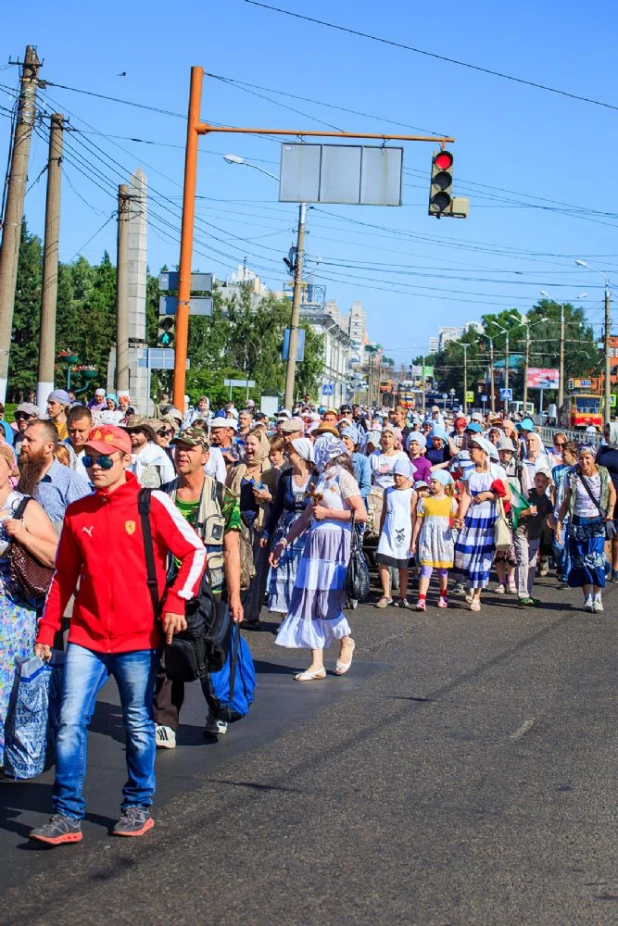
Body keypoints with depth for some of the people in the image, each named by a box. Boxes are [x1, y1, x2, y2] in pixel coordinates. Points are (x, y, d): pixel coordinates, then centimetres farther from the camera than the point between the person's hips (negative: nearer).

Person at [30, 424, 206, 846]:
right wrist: (47, 628, 8)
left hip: (138, 637, -3)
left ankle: (138, 807, 25)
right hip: (86, 637, 3)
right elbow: (64, 575, 13)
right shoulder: (77, 512, 6)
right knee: (71, 723, -3)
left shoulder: (152, 504, -6)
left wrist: (176, 602, -12)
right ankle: (67, 816, 5)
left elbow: (195, 552, -2)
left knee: (139, 725, 9)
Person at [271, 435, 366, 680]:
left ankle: (345, 641, 24)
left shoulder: (342, 477, -7)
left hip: (335, 542, -8)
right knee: (310, 599, 2)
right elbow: (307, 515, 20)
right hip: (315, 542, 8)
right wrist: (283, 543, 18)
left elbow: (361, 514, -14)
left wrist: (328, 513, -10)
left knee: (327, 600, -6)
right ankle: (317, 665, 5)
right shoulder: (322, 477, 16)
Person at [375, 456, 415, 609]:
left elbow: (413, 516, -2)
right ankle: (386, 595, 5)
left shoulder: (411, 494, -1)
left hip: (403, 533, -3)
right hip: (387, 532, 3)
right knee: (382, 562, -6)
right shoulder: (388, 491, 9)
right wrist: (380, 532, 12)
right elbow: (384, 513, 14)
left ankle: (402, 597, 14)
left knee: (403, 566, 5)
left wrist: (413, 538, -6)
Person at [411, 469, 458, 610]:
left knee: (443, 569, 11)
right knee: (426, 568, -9)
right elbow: (418, 522, 7)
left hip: (444, 539, 1)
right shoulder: (424, 501, 5)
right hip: (427, 539, 0)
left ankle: (443, 597, 28)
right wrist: (414, 541, 6)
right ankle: (421, 600, -15)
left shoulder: (451, 501, 4)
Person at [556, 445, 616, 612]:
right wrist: (559, 521, -8)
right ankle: (588, 598, 7)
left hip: (597, 523, 0)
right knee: (581, 561, -1)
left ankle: (597, 597, -3)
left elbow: (612, 492, 12)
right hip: (578, 523, 0)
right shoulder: (573, 477, -6)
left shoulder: (603, 473, -4)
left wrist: (610, 510, -2)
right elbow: (566, 501, 0)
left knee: (596, 559, -10)